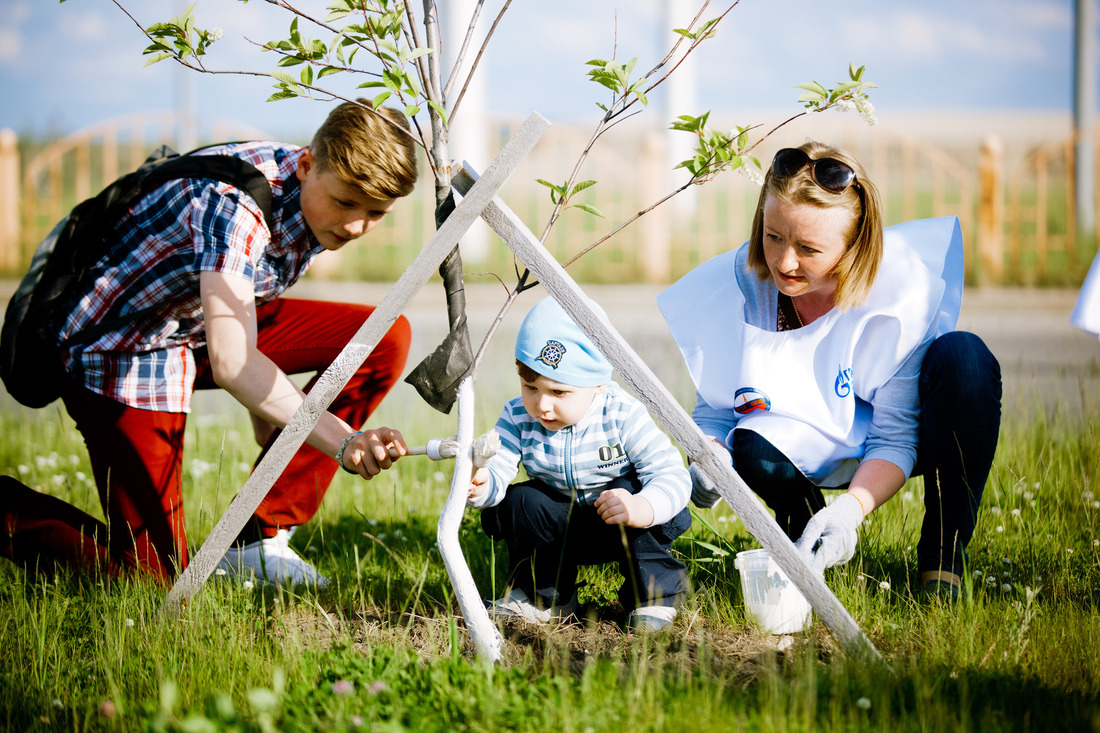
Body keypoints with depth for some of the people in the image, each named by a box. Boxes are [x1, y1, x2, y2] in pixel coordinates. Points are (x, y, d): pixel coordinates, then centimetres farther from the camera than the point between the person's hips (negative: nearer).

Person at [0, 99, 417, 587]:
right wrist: (342, 442, -54)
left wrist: (267, 418, 23)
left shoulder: (318, 197, -6)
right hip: (122, 347, -8)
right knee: (155, 575, -12)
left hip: (206, 325, 9)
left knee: (385, 338, -8)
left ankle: (259, 536, -3)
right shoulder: (235, 199, -33)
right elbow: (230, 364, -43)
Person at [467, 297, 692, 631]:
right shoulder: (518, 417, -14)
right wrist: (480, 484, -50)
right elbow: (497, 469, -24)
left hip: (617, 527, -3)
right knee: (518, 501, -21)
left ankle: (655, 593, -14)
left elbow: (672, 476, -29)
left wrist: (641, 509, -50)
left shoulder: (622, 415, -24)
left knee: (629, 491, -32)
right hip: (561, 527, 3)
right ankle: (542, 596, 1)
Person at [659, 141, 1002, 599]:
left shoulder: (903, 286, -26)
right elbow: (712, 411, -9)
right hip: (809, 452, 1)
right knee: (752, 443, -35)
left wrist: (851, 508, -41)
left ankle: (942, 555, -18)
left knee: (962, 356, -31)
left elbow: (895, 438, -23)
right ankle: (805, 546, -1)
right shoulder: (733, 288, -20)